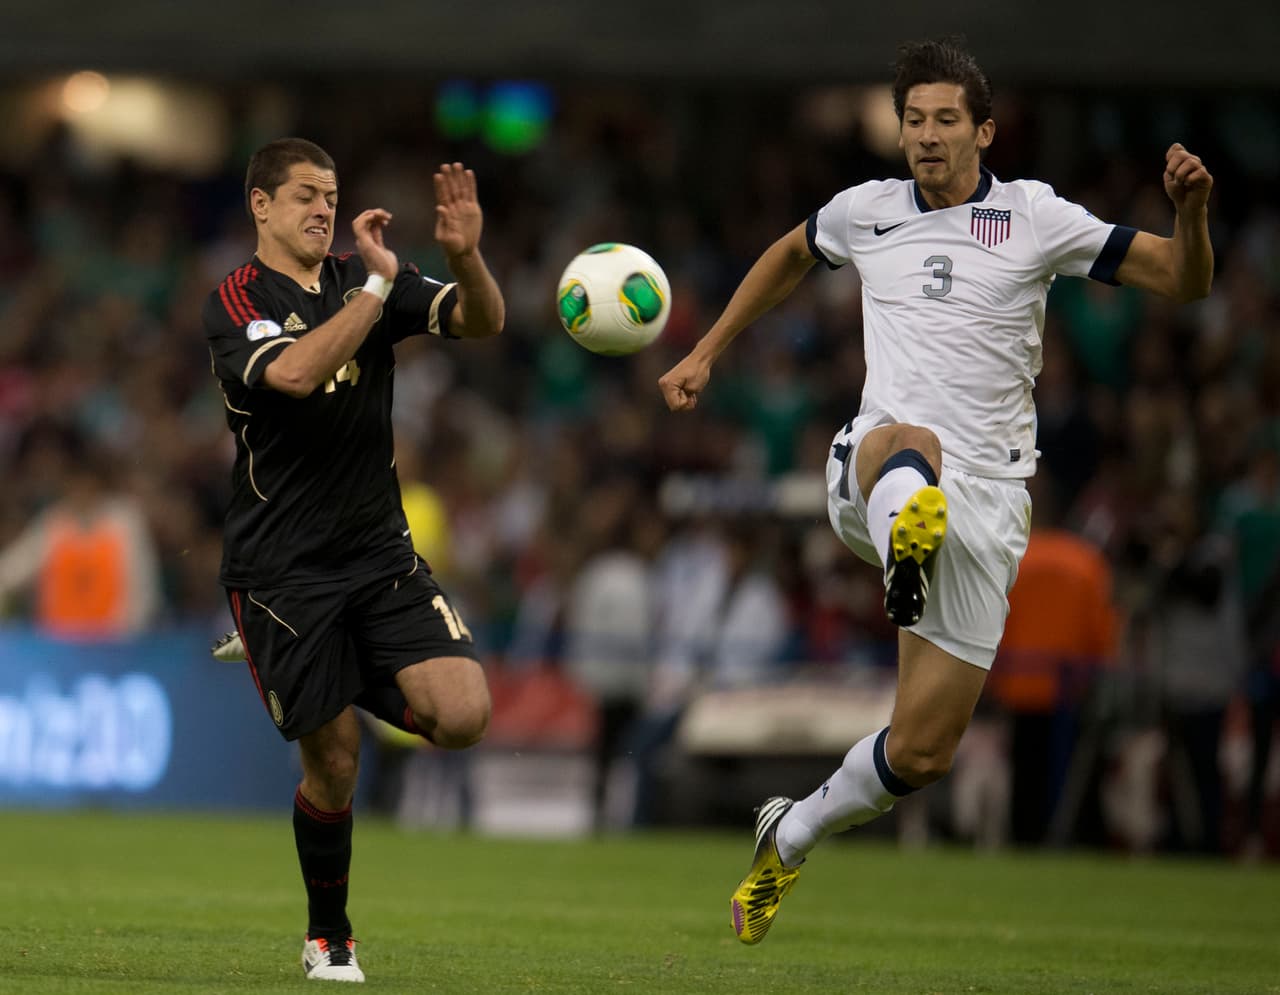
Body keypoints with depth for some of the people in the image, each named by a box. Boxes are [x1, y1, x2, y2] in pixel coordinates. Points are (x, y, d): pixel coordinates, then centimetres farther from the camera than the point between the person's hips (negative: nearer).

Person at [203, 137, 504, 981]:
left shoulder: (366, 278, 8)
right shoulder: (236, 303, -7)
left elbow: (483, 322, -4)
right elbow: (295, 372, -28)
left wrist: (466, 256, -24)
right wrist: (377, 286, -30)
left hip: (379, 549, 4)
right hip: (283, 569, -4)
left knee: (464, 713, -14)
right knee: (334, 759, -3)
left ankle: (370, 692, 20)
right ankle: (328, 939, 18)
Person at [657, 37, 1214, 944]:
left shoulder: (1035, 218, 3)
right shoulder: (867, 212, 11)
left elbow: (1184, 282, 1)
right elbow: (789, 256, 35)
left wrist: (1192, 211, -20)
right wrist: (705, 354, 34)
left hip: (986, 499, 0)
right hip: (869, 479, 0)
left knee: (923, 752, 1)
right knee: (909, 447, -41)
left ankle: (789, 839, 28)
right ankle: (903, 545, -77)